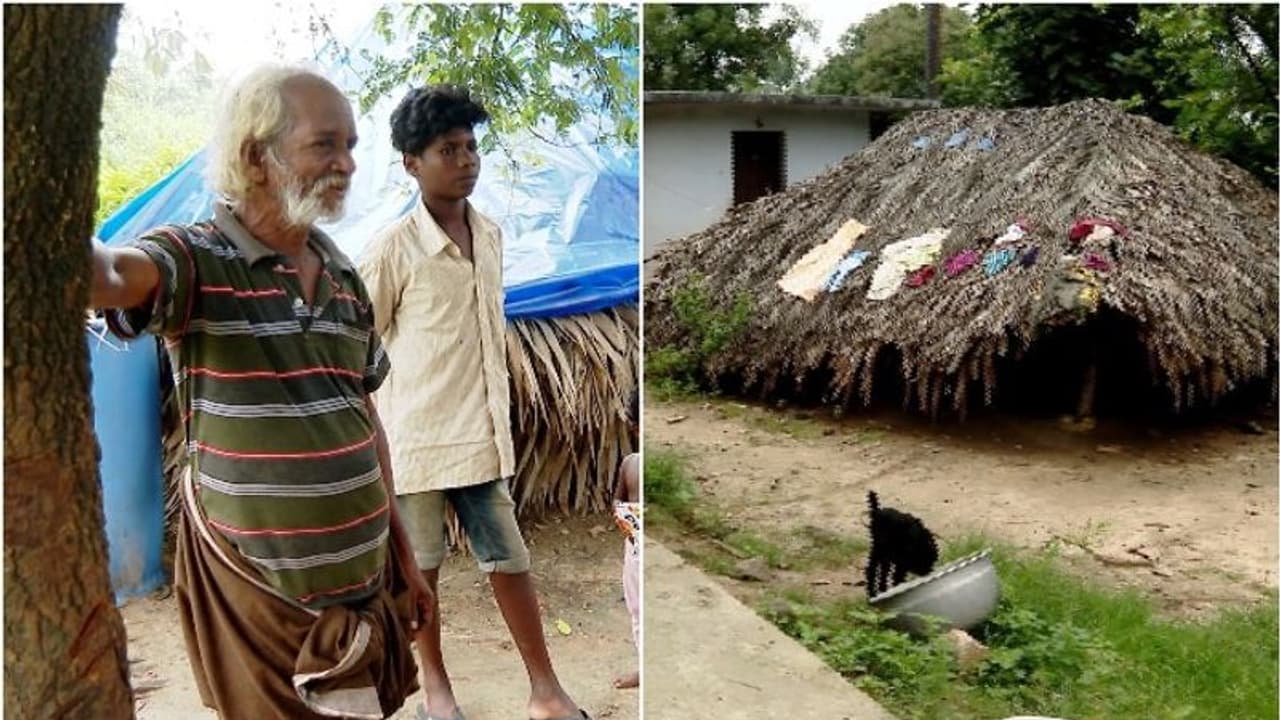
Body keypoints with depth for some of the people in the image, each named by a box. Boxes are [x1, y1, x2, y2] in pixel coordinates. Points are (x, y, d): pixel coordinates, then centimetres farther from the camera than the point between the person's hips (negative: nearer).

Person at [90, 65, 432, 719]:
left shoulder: (344, 276, 6)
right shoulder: (195, 258, -12)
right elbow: (109, 276, -35)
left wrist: (402, 552, 15)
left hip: (365, 583, 6)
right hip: (257, 595, -5)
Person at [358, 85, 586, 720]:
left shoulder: (490, 235, 5)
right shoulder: (393, 247, -12)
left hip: (482, 435, 5)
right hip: (416, 437, -4)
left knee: (509, 559, 9)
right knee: (420, 565, 11)